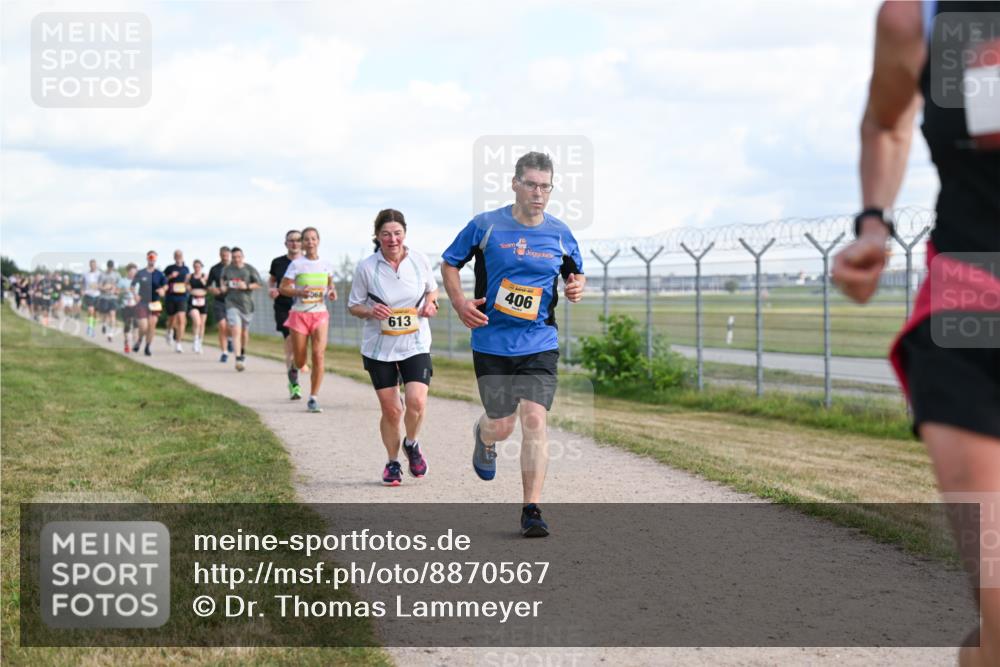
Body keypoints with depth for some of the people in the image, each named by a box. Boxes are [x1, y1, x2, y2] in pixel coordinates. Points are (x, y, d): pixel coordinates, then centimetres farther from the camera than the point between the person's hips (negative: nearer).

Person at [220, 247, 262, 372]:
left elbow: (258, 284, 1)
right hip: (232, 304, -1)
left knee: (244, 331, 16)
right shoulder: (227, 269, 6)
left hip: (246, 304, 1)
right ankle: (238, 359, -23)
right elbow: (223, 280, 26)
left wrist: (247, 286, -14)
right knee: (235, 331, -17)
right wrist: (223, 286, 5)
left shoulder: (250, 269, 0)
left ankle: (243, 353, 41)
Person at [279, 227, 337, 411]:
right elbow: (282, 288, -2)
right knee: (301, 360, 5)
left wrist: (332, 292, -2)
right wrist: (299, 292, -20)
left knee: (318, 355, -13)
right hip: (299, 314, -1)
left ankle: (313, 399, -4)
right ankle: (293, 369, 44)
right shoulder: (296, 264, -4)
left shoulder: (326, 265, 5)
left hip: (320, 314, 2)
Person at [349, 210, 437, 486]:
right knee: (390, 410, 4)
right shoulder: (366, 268, -9)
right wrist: (371, 311, -19)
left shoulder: (419, 261, -4)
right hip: (379, 348, 0)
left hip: (415, 345, 0)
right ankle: (393, 462, 27)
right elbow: (353, 305, 2)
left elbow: (432, 289, 15)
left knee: (416, 401, -17)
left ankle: (411, 444, 15)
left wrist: (430, 303, -7)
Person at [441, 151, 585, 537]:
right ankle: (483, 436, 45)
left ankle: (531, 510, -6)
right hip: (492, 343, -1)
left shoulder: (560, 235, 3)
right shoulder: (486, 226, -4)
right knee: (501, 426, 4)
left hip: (540, 344, 1)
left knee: (534, 421, -12)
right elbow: (449, 263, 7)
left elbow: (575, 273, 20)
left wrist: (577, 286, -4)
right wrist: (460, 303, -9)